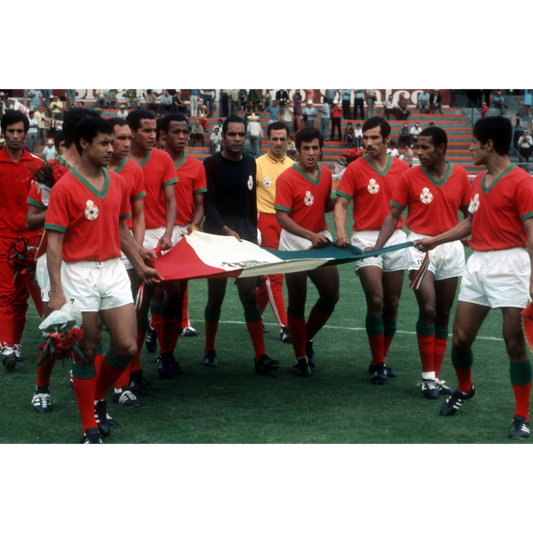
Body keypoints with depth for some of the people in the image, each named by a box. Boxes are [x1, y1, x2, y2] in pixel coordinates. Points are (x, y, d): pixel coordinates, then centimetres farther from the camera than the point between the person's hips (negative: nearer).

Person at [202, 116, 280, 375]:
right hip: (216, 234, -3)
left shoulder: (250, 163, 12)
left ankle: (261, 357, -9)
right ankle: (210, 351, 20)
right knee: (216, 295, 3)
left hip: (244, 232, 3)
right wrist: (226, 230, -21)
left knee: (250, 294, -5)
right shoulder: (211, 164, -4)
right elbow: (207, 205, -10)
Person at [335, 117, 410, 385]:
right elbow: (341, 204, -3)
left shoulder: (402, 168, 6)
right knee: (376, 302, -12)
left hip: (396, 239, 3)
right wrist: (341, 232, -20)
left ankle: (382, 360, 19)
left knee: (392, 305, 6)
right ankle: (378, 364, -1)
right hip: (366, 239, -3)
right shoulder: (355, 169, -2)